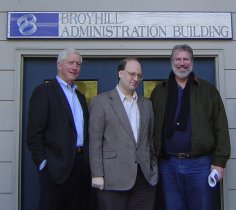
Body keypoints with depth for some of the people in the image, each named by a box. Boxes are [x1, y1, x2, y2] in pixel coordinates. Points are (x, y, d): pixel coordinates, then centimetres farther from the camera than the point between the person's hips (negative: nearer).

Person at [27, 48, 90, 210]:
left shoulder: (80, 96, 18)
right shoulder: (44, 91, -5)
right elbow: (35, 133, -10)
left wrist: (87, 160, 9)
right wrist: (43, 163, -14)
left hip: (82, 167, 7)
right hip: (58, 167, -7)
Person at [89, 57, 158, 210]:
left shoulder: (146, 104, 16)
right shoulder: (101, 101, 0)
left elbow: (150, 138, 17)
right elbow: (95, 141, -4)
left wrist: (154, 167, 10)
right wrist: (97, 175, -9)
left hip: (145, 177, 4)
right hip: (113, 179, -4)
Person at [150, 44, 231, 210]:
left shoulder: (207, 90, 5)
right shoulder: (159, 92, 11)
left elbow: (220, 127, 0)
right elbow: (152, 127, 8)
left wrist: (219, 161, -7)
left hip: (199, 164, -1)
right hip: (168, 164, 2)